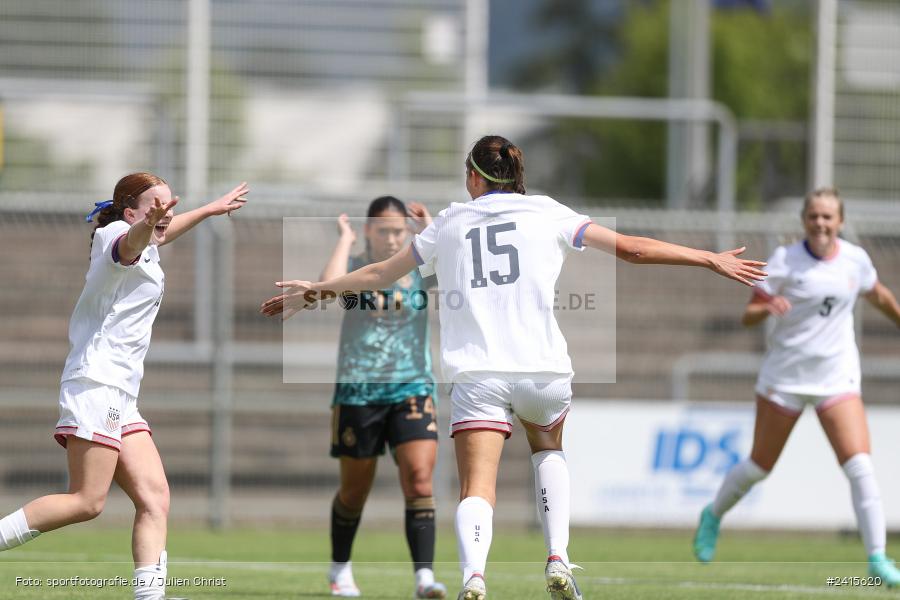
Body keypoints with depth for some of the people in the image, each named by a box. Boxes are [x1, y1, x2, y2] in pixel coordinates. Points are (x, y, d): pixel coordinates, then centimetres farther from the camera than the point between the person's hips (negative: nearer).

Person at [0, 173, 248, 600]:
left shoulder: (144, 249, 22)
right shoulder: (118, 236, -7)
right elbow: (130, 243, -33)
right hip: (97, 385, -10)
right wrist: (147, 224, -55)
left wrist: (211, 209, 56)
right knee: (86, 502, -17)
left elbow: (164, 232, 46)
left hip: (119, 397, 10)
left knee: (154, 497, -4)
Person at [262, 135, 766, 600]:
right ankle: (558, 560, 11)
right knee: (549, 449, 29)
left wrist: (317, 290, 39)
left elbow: (380, 274, 24)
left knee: (477, 489, -8)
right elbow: (631, 248, 7)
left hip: (476, 374, -1)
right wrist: (712, 260, 14)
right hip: (542, 368, 1)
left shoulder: (448, 225, 14)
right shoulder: (547, 214, 10)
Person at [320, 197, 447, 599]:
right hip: (358, 394, -1)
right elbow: (328, 287, -25)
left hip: (412, 390, 1)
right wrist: (345, 239, -13)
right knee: (354, 492, 11)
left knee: (419, 480, -17)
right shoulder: (355, 268, -2)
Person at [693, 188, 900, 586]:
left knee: (860, 467, -15)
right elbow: (748, 316, -10)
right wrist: (768, 307, -31)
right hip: (785, 376, -2)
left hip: (837, 377, 2)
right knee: (760, 466, 10)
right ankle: (714, 516, 39)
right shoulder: (785, 261, -9)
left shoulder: (855, 259, 0)